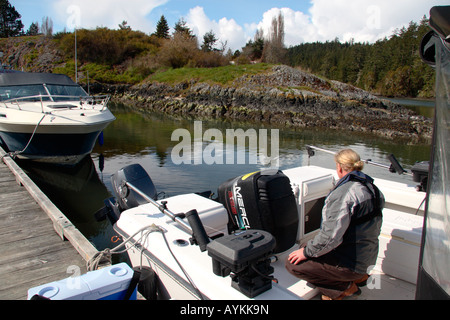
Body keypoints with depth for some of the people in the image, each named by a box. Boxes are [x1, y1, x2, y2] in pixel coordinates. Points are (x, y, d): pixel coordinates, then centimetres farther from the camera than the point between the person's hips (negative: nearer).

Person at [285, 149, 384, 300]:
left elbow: (331, 235, -31)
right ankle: (358, 276, 17)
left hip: (350, 262, -10)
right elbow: (374, 230, 17)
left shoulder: (344, 192, -25)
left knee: (293, 263, -7)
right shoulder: (372, 188, 5)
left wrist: (307, 251, -16)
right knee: (306, 246, 24)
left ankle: (344, 287, 1)